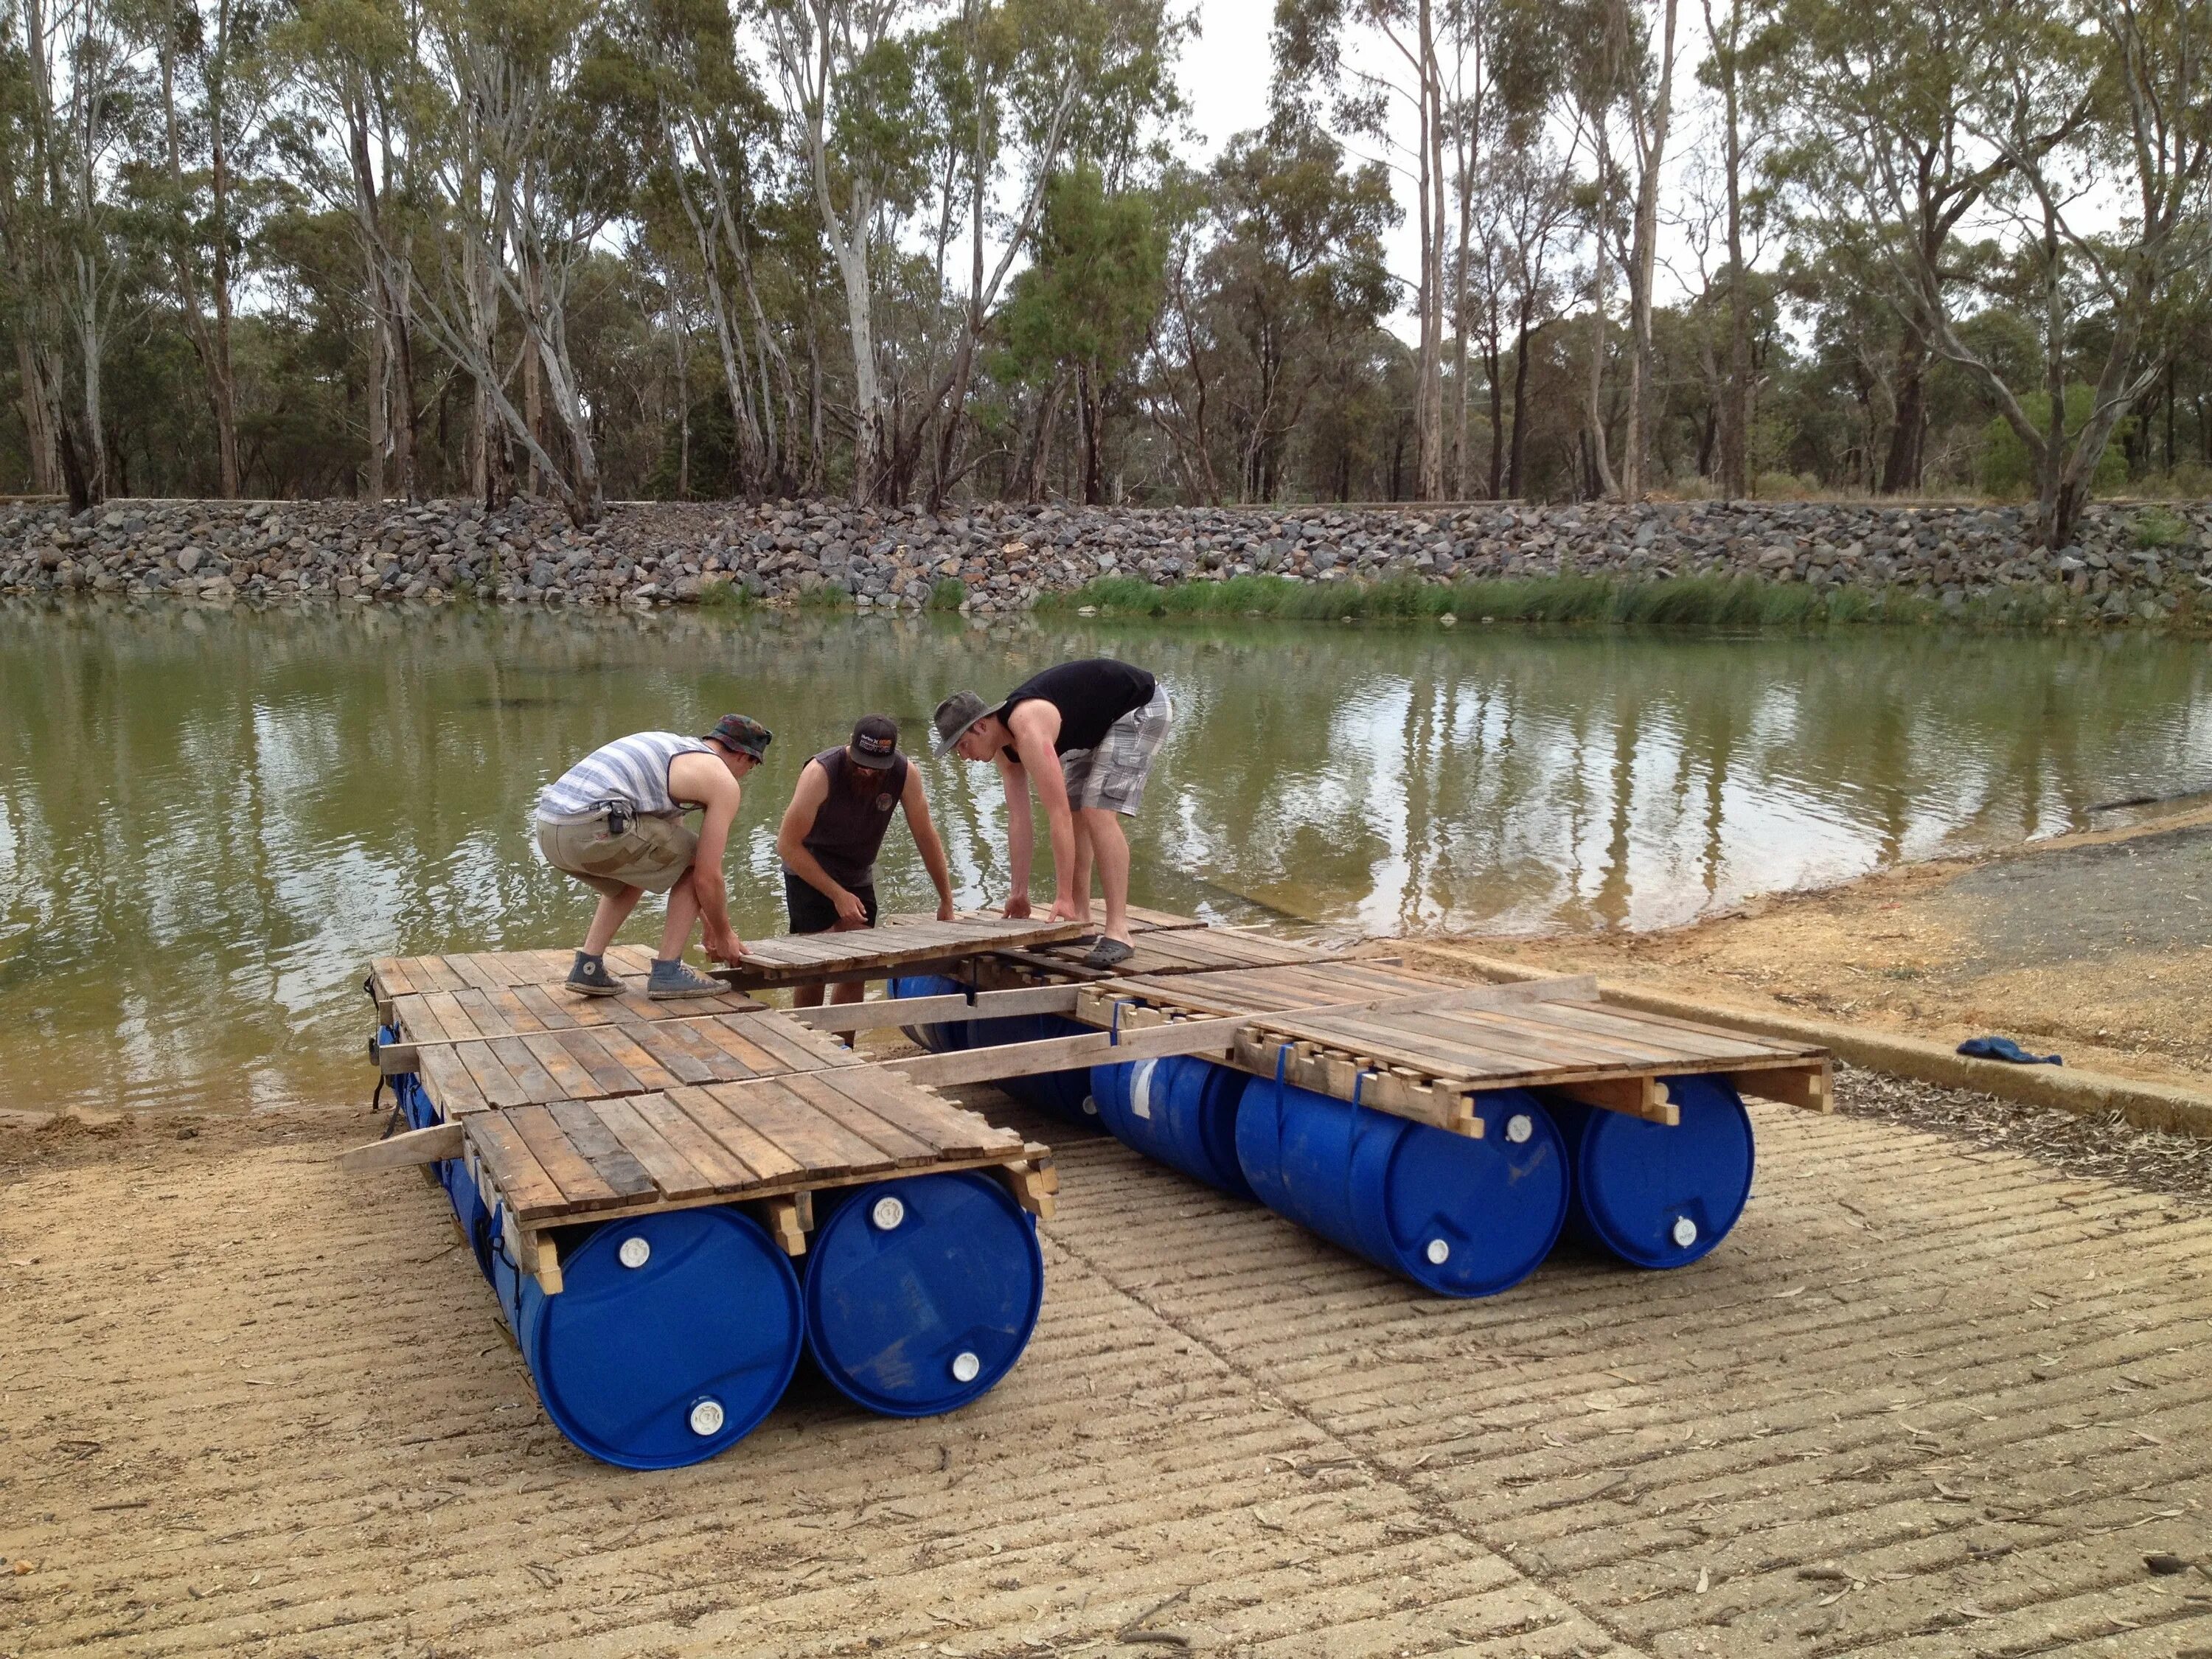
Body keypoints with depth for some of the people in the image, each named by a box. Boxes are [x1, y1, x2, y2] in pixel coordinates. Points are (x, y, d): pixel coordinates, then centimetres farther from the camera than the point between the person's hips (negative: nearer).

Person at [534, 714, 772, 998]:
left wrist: (710, 925, 42)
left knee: (638, 869, 34)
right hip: (590, 828, -9)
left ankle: (588, 967, 22)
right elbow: (707, 877, 2)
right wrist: (724, 935, 20)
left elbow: (670, 857, 39)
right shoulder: (724, 782, 6)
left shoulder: (674, 749, 32)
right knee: (696, 861, 12)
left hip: (548, 827, 9)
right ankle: (668, 972, 10)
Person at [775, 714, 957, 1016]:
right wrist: (838, 895, -25)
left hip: (858, 877, 4)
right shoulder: (820, 773, -27)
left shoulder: (906, 774, -17)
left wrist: (946, 901, -5)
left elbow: (925, 836, -5)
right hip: (809, 873, -4)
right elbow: (787, 845, -23)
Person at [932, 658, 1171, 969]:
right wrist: (1020, 893, 0)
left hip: (1142, 706, -10)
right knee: (1075, 812, 7)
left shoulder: (1027, 732, -33)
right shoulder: (1004, 745, -4)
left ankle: (1119, 933, -22)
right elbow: (1019, 819, 0)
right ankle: (1080, 921, 14)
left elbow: (1058, 815, -35)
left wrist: (1064, 897, -33)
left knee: (1098, 812, -21)